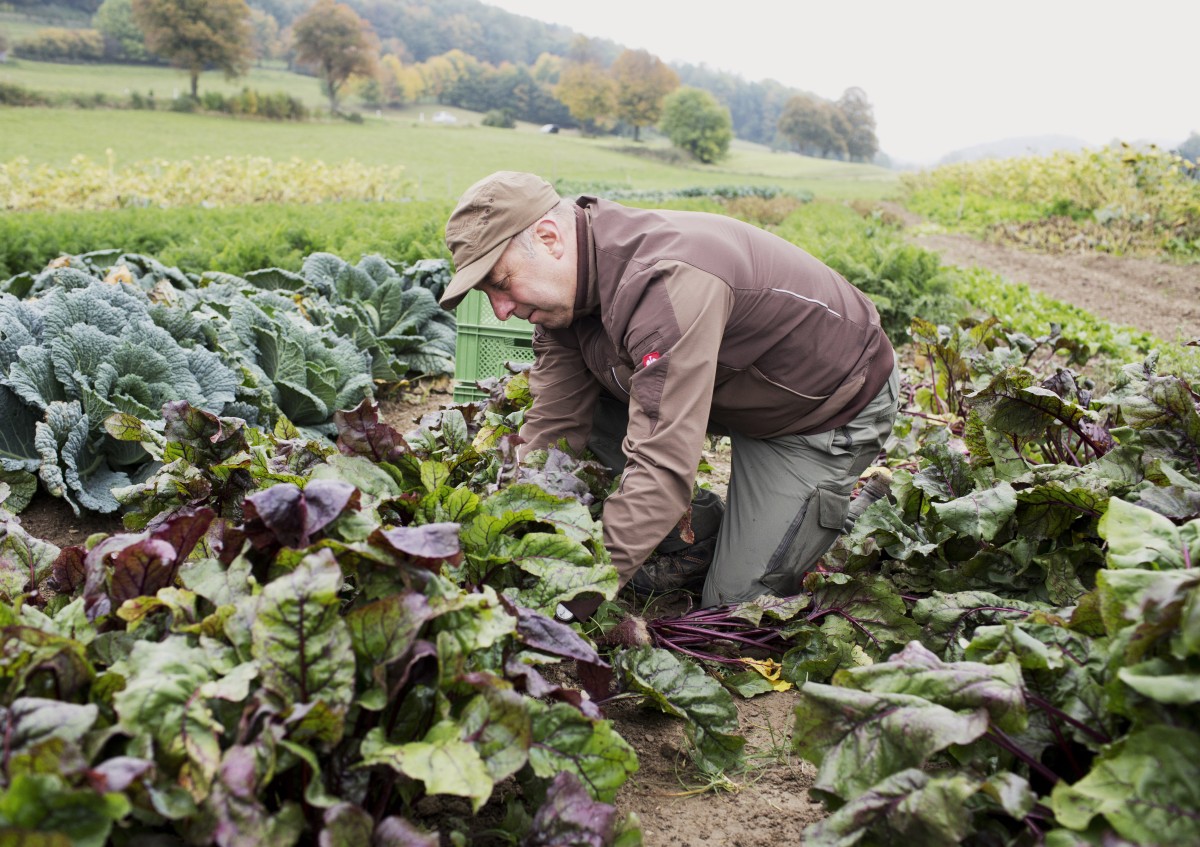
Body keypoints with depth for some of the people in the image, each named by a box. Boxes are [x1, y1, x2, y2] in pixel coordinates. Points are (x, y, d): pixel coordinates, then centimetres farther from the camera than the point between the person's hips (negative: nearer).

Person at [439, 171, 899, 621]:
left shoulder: (669, 281, -40)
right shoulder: (567, 284, -11)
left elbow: (662, 468, -43)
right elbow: (552, 430, -9)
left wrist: (564, 603, -42)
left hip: (833, 407, -8)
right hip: (741, 392, 8)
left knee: (736, 602, -8)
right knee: (578, 403, -6)